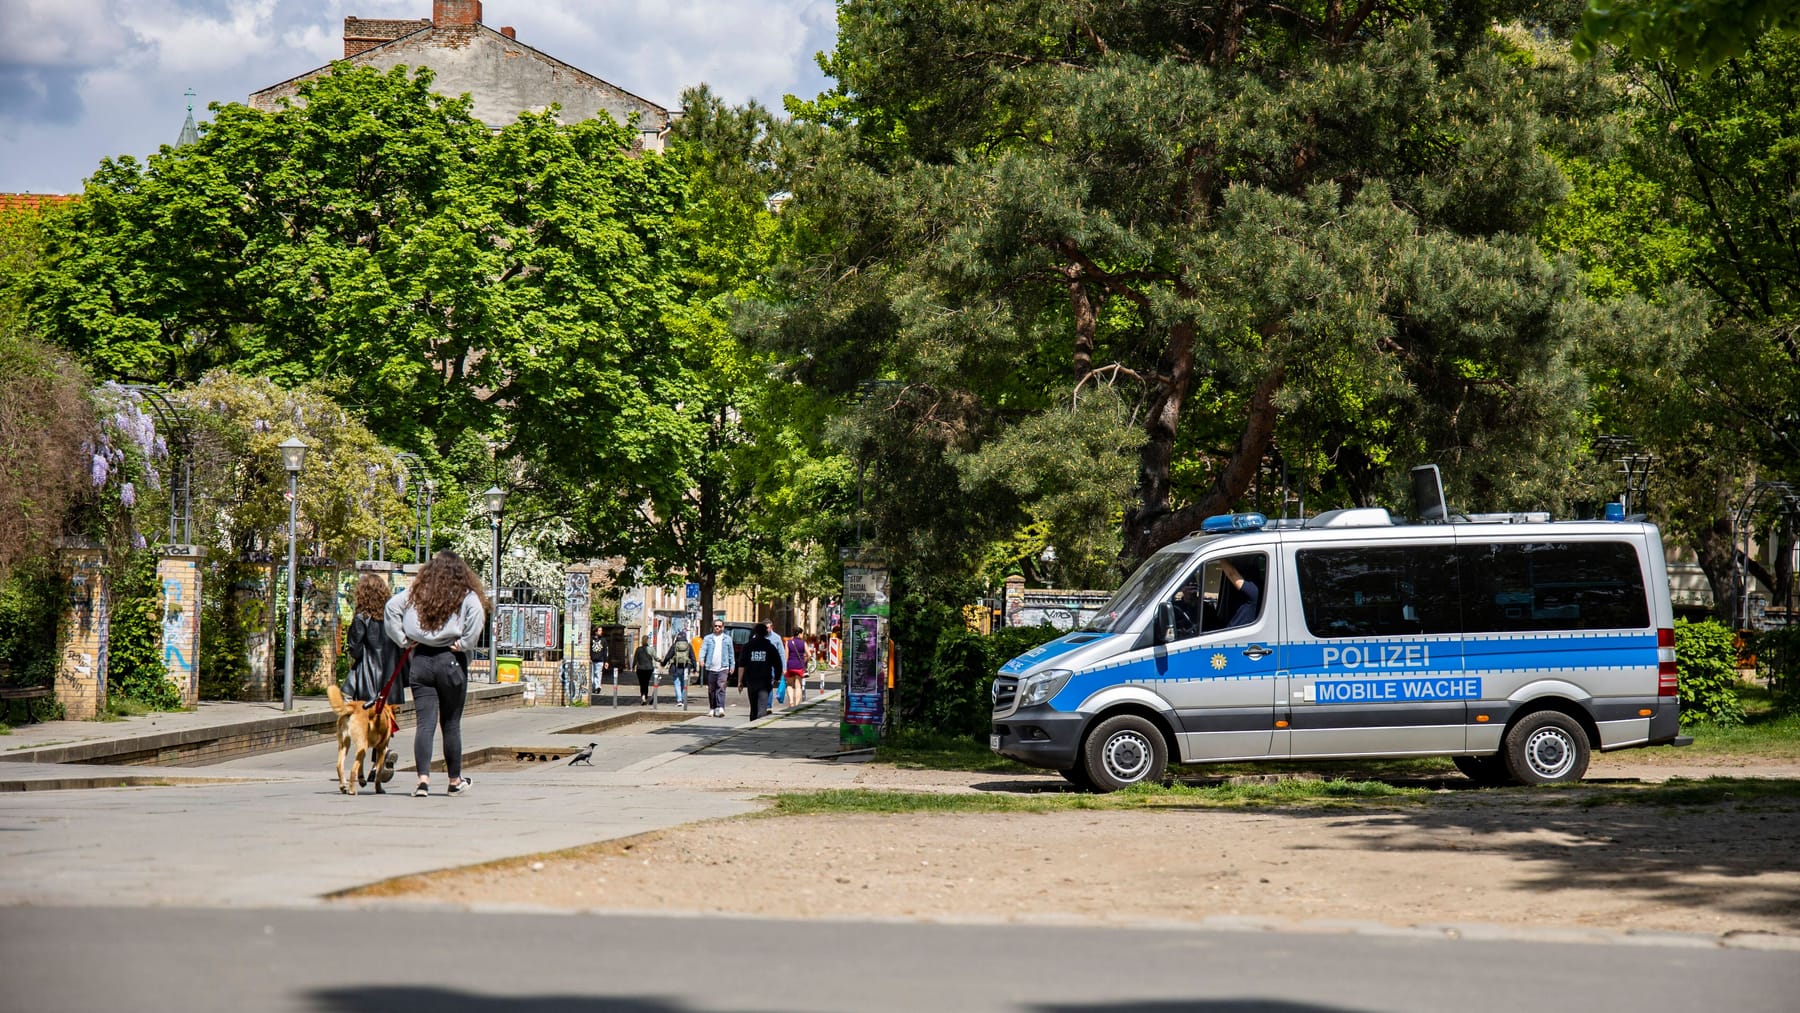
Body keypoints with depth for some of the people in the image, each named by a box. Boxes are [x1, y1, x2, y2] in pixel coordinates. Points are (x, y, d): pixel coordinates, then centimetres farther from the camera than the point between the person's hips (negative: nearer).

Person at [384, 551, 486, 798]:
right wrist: (465, 645, -11)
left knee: (425, 723, 0)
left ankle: (423, 779, -13)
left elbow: (391, 607, -3)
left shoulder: (416, 593, 8)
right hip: (451, 660, -2)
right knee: (451, 724, 9)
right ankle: (455, 780, 19)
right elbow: (477, 614, -20)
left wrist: (402, 640, 0)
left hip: (421, 661, 2)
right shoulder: (466, 596, -1)